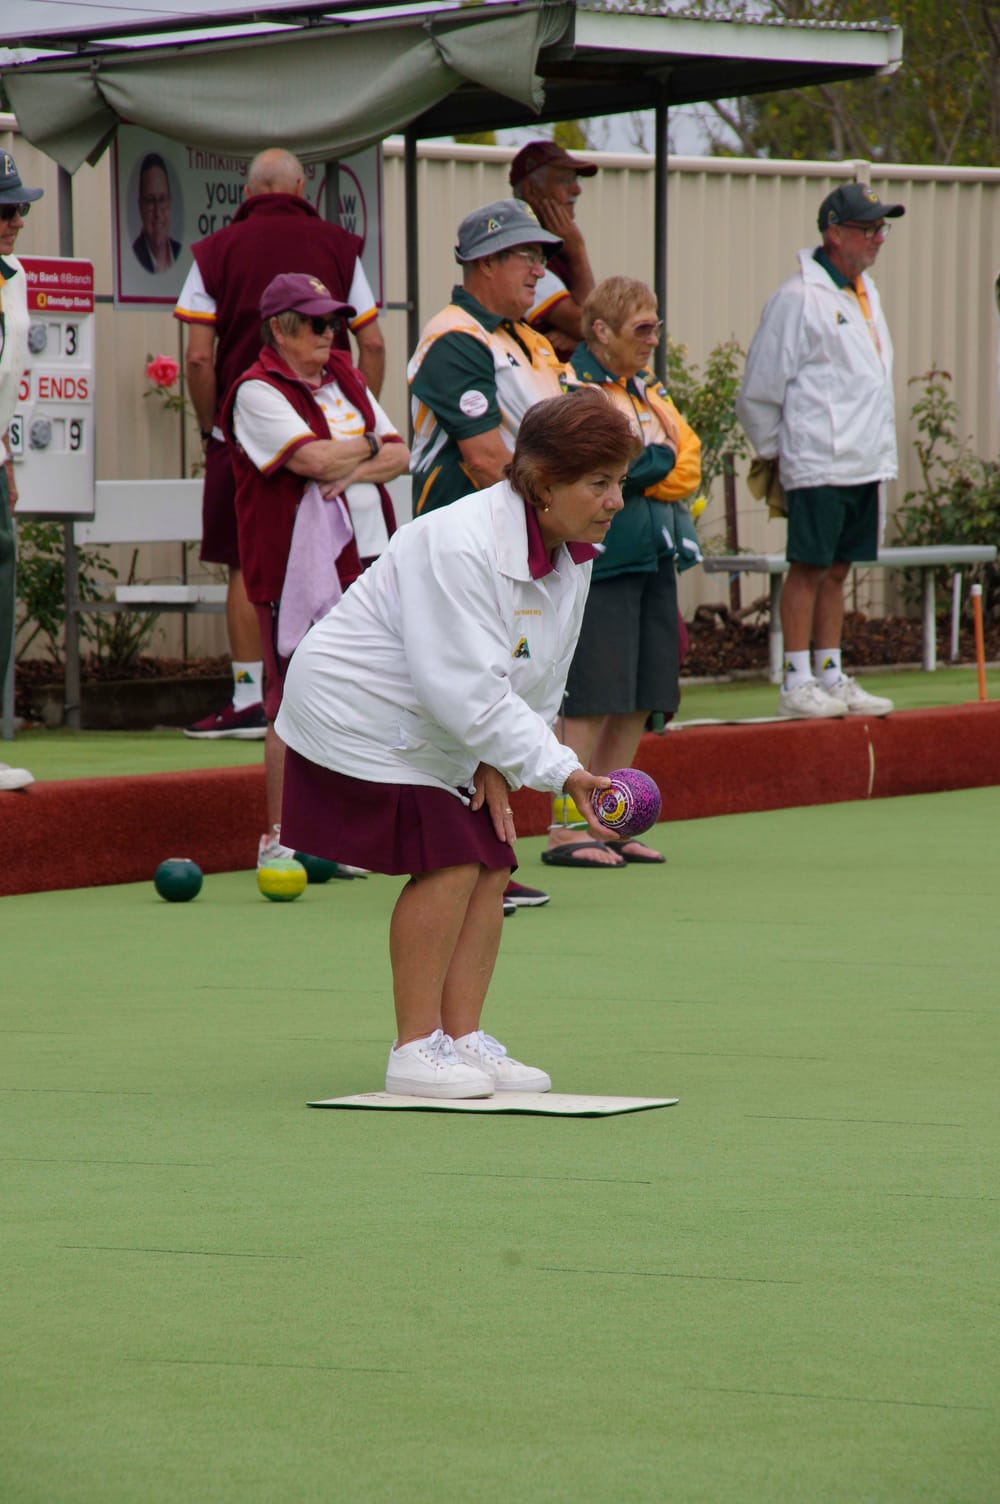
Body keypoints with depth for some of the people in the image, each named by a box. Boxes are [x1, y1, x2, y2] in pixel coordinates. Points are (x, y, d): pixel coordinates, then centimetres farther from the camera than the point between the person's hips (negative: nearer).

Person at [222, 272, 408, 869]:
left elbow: (399, 455, 11)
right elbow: (315, 459, -19)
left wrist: (354, 470, -10)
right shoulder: (257, 392, -8)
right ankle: (279, 837, 2)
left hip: (368, 557, 7)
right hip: (299, 566, -7)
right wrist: (368, 445, -1)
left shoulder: (344, 377, 15)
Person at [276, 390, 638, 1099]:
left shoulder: (573, 559, -2)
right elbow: (467, 692, -34)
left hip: (437, 738, 9)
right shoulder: (460, 547, -31)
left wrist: (498, 767, -6)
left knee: (490, 865, 0)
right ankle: (415, 1050, -10)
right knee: (447, 861, -16)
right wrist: (561, 770, -34)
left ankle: (463, 1039, 6)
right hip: (360, 717, -9)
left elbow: (539, 686, 7)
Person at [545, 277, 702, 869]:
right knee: (594, 699, -9)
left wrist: (642, 466, -4)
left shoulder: (650, 388, 19)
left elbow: (688, 461, 13)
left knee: (639, 701, 8)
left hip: (655, 558, 8)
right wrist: (660, 461, -4)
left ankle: (609, 825, 14)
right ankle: (565, 830, -5)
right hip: (601, 562, -8)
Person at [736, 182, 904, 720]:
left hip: (864, 464, 8)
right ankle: (797, 684, -1)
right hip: (818, 465, -8)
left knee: (837, 570, 11)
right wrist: (775, 450, -1)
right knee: (809, 569, -4)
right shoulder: (799, 298, -11)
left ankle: (831, 678, 16)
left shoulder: (863, 292, 15)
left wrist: (882, 452, 17)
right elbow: (758, 390, -8)